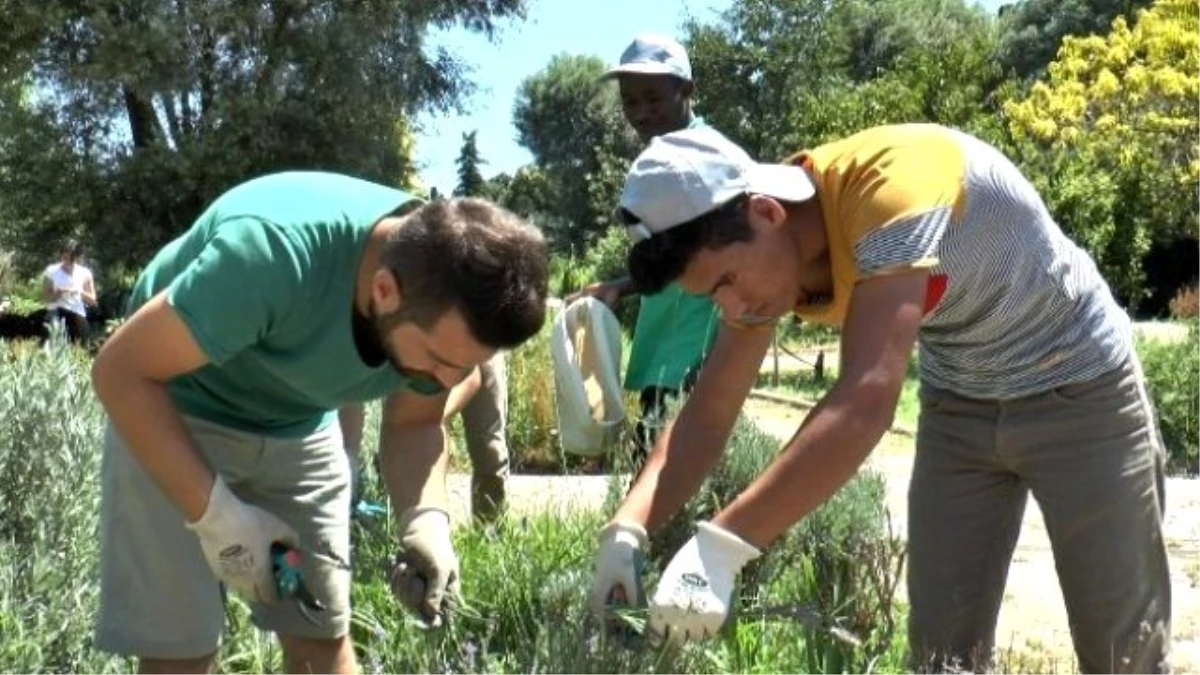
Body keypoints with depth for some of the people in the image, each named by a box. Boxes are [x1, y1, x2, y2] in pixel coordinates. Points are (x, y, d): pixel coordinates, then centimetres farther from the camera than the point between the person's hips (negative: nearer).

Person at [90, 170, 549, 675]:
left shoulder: (445, 315, -21)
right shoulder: (275, 254, -39)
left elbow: (414, 425, -3)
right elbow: (121, 372, -30)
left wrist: (427, 517, -23)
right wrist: (216, 513, -34)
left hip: (299, 427, 5)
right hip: (173, 414, -5)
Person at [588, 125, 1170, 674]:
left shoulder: (889, 187, -36)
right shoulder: (760, 247, -12)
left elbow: (866, 401, -44)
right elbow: (709, 410, -7)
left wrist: (722, 543, -49)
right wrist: (628, 529, -23)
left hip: (1080, 387, -6)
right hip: (959, 403, 6)